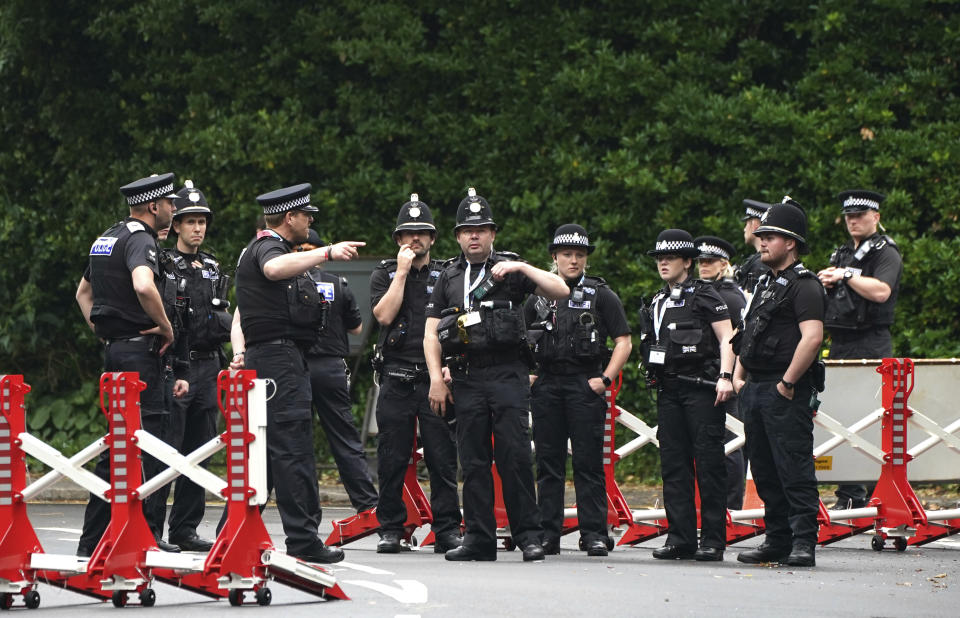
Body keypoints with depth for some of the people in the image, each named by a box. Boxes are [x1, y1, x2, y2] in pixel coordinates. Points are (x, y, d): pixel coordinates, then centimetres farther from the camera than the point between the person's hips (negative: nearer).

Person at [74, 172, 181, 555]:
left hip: (113, 349, 10)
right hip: (139, 350, -10)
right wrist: (166, 326, -19)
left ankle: (92, 540, 11)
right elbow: (143, 286, -33)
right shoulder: (140, 239, -13)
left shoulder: (106, 239, 17)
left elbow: (83, 292, 29)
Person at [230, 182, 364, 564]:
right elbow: (275, 269, -36)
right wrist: (327, 253, -40)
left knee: (261, 453, 11)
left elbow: (241, 313, 28)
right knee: (293, 450, -13)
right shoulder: (267, 247, -9)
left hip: (262, 360, 11)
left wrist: (240, 353, 17)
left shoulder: (259, 250, 24)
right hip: (279, 359, -11)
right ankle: (303, 542, -16)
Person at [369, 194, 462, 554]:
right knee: (391, 458, 0)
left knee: (442, 457, -3)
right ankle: (390, 528, 7)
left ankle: (447, 530, 0)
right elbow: (384, 315, -8)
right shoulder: (384, 274, 10)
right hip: (396, 379, 0)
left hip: (437, 379, 0)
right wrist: (402, 271, -7)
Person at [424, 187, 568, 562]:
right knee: (474, 462, 3)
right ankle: (479, 539, 7)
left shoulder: (510, 270, 8)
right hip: (466, 378, 3)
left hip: (508, 375, -3)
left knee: (515, 458, -8)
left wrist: (521, 268, -11)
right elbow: (430, 334, 12)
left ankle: (529, 535, -4)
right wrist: (436, 378, 1)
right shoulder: (448, 278, 15)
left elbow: (561, 291, -2)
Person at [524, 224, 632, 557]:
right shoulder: (539, 296, 13)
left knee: (588, 463, -5)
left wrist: (605, 379, -8)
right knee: (548, 463, 4)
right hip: (546, 386, 3)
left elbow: (623, 342, 2)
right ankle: (548, 534, 8)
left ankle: (594, 533, -3)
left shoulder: (601, 295, 4)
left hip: (585, 385, -3)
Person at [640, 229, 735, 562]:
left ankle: (713, 540, -6)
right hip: (669, 391, 7)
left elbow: (726, 338, -6)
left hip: (701, 390, -7)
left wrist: (725, 377, -17)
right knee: (673, 465, 5)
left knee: (708, 463, -6)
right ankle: (680, 538, 8)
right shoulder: (658, 301, 19)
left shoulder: (704, 295, -2)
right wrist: (654, 376, 19)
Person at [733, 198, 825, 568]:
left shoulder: (804, 285, -10)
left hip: (786, 394, -9)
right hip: (755, 390, 10)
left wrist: (787, 383, -20)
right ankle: (777, 541, 17)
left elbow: (812, 337, -22)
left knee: (794, 469, -10)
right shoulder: (765, 284, 19)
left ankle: (804, 543, -10)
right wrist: (738, 377, 17)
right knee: (764, 471, 11)